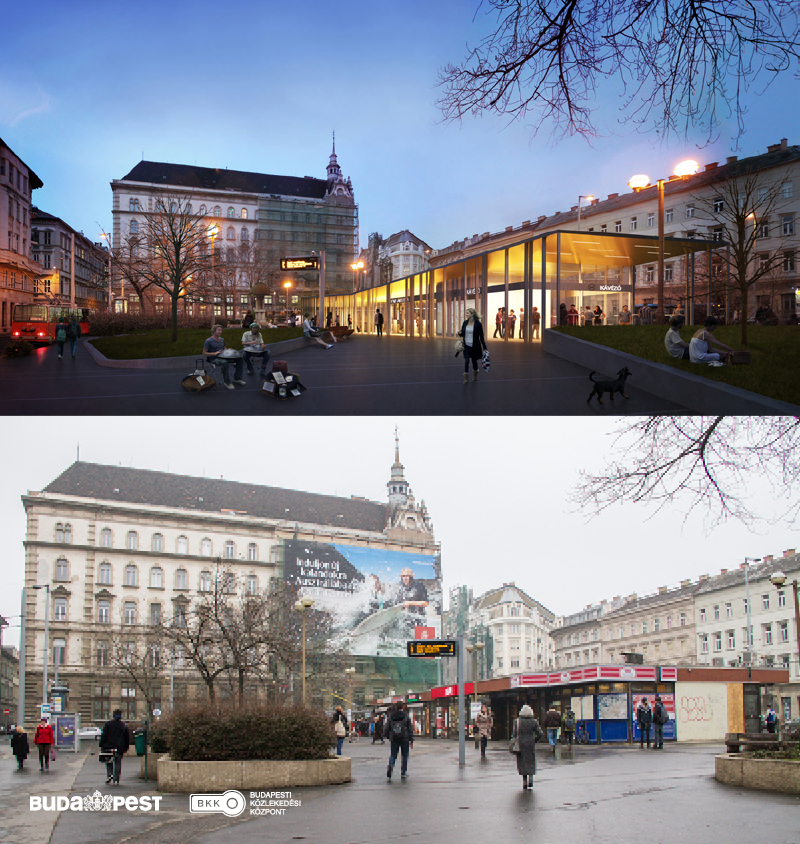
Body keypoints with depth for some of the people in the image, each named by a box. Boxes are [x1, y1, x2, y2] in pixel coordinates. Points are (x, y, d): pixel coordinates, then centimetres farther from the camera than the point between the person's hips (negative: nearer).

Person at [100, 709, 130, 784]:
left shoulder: (107, 724, 1)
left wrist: (101, 745, 2)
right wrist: (126, 748, 19)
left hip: (108, 747, -1)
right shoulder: (124, 725, 8)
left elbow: (103, 735, -2)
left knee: (108, 762, 15)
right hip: (119, 748, 1)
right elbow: (127, 738, 13)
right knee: (118, 763, 6)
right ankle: (116, 779, 3)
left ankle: (110, 774, -6)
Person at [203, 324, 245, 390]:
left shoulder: (222, 340, 15)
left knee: (239, 358, -9)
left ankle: (237, 379, 0)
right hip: (214, 359, -7)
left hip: (223, 357, 7)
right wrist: (214, 353, -23)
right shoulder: (208, 341, -7)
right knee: (224, 362, -41)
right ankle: (227, 383, -27)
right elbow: (204, 354, -9)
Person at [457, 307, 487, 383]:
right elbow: (462, 333, 10)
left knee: (474, 360, 11)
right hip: (466, 345, 3)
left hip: (475, 346, -3)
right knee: (466, 360, -6)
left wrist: (484, 348, -8)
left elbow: (481, 336, -8)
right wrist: (460, 333, -15)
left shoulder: (478, 324, -11)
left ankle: (475, 376, 33)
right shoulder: (465, 322, 1)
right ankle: (466, 378, -2)